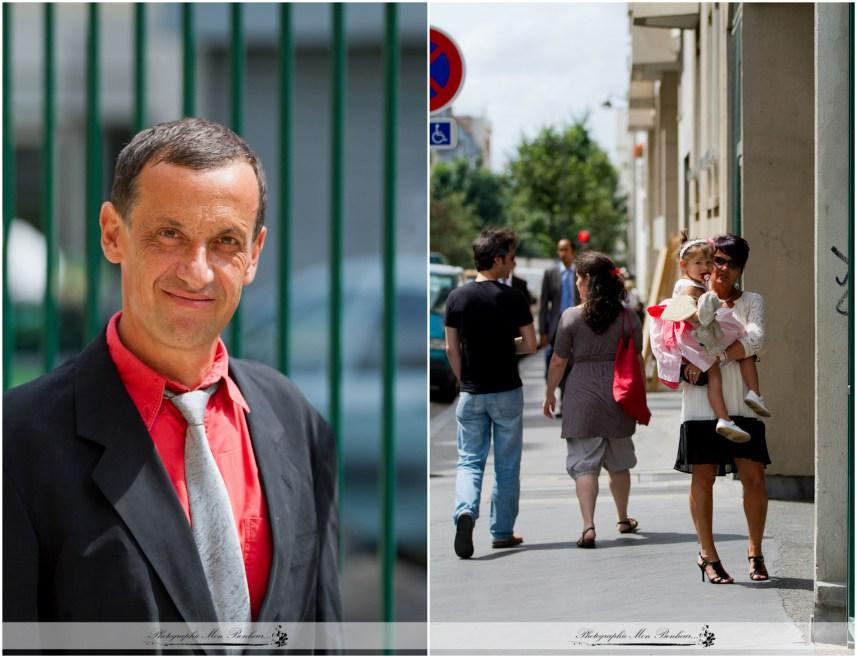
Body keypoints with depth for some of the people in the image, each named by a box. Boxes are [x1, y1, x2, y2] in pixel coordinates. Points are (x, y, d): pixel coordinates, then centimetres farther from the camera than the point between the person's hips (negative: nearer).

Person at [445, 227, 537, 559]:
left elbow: (451, 349, 1)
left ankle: (465, 512, -20)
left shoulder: (457, 298, -2)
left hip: (471, 393, 2)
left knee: (469, 460, 7)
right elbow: (530, 345, -6)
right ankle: (502, 532, 16)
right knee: (506, 465, 10)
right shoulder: (513, 299, -10)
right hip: (507, 392, -2)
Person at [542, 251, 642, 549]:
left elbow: (558, 362, -1)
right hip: (618, 396, 3)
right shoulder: (628, 317, 1)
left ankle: (588, 527, -17)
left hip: (582, 394, -3)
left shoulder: (571, 316, -5)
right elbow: (636, 361, 4)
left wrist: (549, 394, 13)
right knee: (618, 462, 19)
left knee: (584, 463, -3)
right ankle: (623, 519, 35)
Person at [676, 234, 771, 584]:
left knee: (754, 477, -4)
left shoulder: (751, 302, 9)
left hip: (742, 404, 0)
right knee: (703, 477, 0)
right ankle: (707, 554, 12)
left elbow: (754, 340, -9)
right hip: (701, 403, 0)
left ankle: (755, 551, 13)